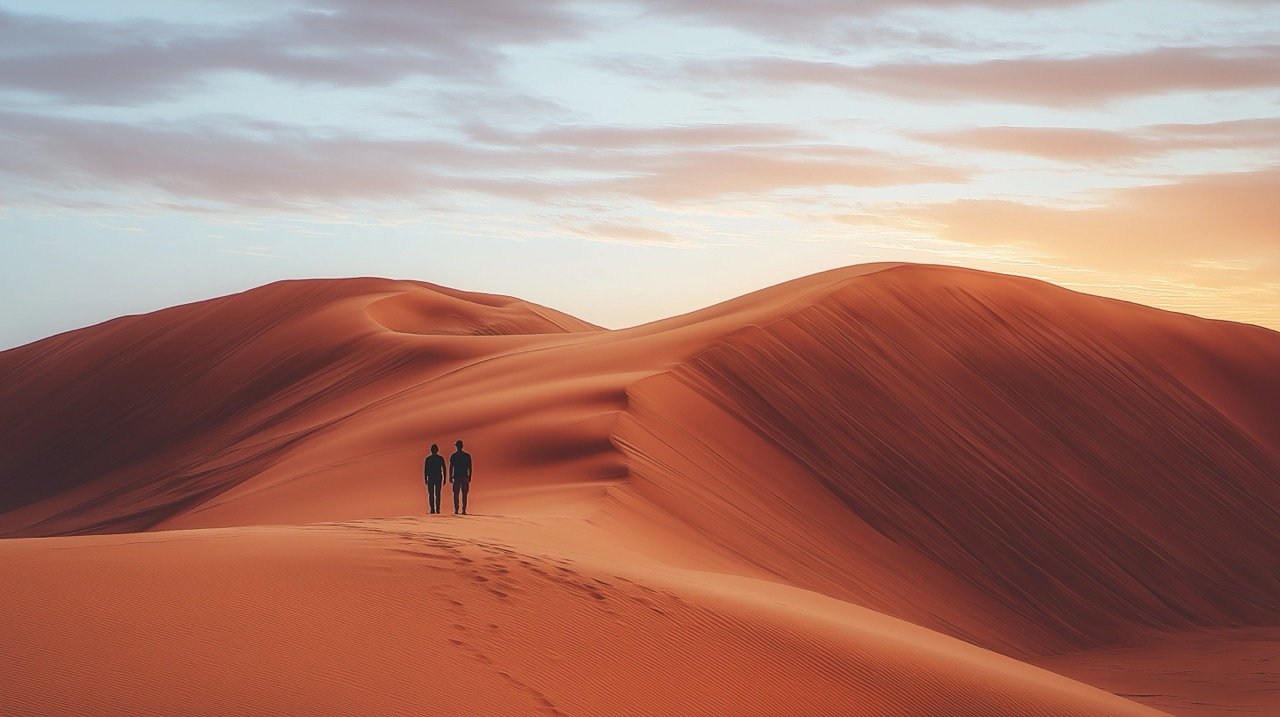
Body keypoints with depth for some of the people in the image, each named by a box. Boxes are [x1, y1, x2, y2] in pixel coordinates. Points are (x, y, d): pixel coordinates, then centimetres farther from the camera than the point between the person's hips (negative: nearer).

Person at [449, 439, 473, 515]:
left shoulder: (453, 456, -1)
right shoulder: (467, 456, 2)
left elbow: (451, 467, -1)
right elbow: (469, 468, 3)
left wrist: (450, 477, 4)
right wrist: (469, 477, 9)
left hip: (456, 477, -1)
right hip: (465, 477, 1)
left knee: (456, 494, 6)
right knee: (464, 494, 2)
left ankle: (456, 509, -3)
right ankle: (464, 510, -3)